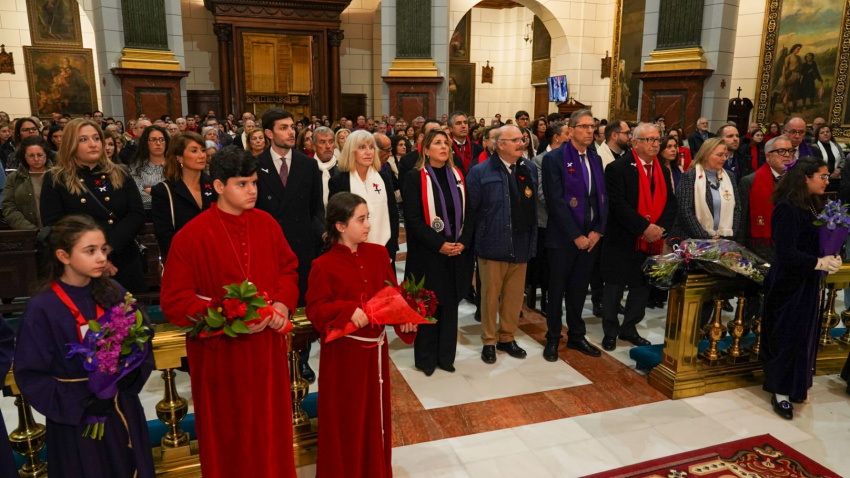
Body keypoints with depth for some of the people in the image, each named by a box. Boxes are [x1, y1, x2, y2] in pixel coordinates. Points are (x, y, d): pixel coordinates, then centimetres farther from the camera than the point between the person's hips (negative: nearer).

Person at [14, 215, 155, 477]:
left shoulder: (113, 293, -4)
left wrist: (133, 373, -14)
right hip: (76, 421, -3)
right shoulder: (41, 308, -15)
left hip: (123, 411, 4)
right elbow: (30, 375, -11)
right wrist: (80, 402, -18)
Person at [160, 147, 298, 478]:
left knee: (269, 423, 16)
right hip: (221, 351, -3)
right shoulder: (191, 236, -12)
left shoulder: (267, 224, 0)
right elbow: (174, 301, -11)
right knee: (228, 429, 14)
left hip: (267, 346, 4)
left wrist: (283, 303, -9)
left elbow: (288, 267, 10)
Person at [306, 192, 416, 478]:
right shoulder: (324, 266, -15)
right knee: (346, 416, 10)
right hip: (344, 351, -5)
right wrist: (348, 310, -27)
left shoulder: (378, 254, 0)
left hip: (375, 346, 5)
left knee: (375, 410, 19)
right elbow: (315, 309, -13)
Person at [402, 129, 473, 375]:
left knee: (450, 305, 11)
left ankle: (446, 356, 24)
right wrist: (439, 244, -17)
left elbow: (468, 213, 7)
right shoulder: (415, 177, -5)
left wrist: (463, 242, -7)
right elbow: (413, 218, -11)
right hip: (428, 253, -4)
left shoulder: (458, 176, 9)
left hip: (456, 252, 4)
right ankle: (425, 358, 19)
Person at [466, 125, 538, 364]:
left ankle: (507, 337, 30)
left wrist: (533, 239, 7)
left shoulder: (531, 169, 6)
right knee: (490, 296, 8)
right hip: (493, 245, -4)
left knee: (515, 296, 12)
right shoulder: (480, 172, -8)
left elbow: (535, 205, 9)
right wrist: (478, 235, -3)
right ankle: (489, 341, 24)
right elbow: (471, 208, -6)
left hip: (521, 245, 4)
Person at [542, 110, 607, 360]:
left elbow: (603, 198, 9)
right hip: (564, 237, -5)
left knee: (579, 288, 15)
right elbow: (555, 201, -15)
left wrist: (597, 231, -3)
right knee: (557, 289, 8)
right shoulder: (554, 159, -9)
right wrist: (576, 236, -16)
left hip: (590, 237, 5)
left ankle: (576, 335, 30)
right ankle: (553, 338, 22)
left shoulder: (596, 159, 11)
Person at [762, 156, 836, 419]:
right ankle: (780, 392, 14)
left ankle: (796, 385, 30)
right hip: (789, 285, -8)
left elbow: (817, 243, 12)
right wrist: (820, 263, -18)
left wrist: (831, 258, -6)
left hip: (808, 282, 8)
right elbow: (786, 253, -23)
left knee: (805, 334, 15)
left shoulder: (812, 207, 5)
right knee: (787, 336, 1)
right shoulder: (787, 209, -20)